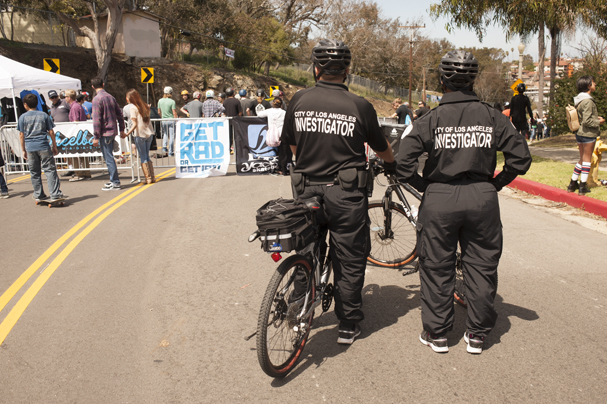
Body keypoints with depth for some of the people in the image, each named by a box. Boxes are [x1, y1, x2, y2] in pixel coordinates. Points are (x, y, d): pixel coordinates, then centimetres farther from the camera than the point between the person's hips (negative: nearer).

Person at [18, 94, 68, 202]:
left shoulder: (23, 117, 3)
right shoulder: (44, 115, 3)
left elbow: (21, 135, 4)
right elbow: (51, 132, 4)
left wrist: (23, 150, 11)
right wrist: (54, 146, 11)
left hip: (30, 148, 1)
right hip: (43, 146, -1)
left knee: (34, 172, 11)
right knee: (50, 170, -2)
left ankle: (39, 195, 18)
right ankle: (55, 194, -9)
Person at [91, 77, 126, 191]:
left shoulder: (97, 99, -13)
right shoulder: (110, 97, 10)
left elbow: (96, 119, -17)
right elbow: (119, 114, 13)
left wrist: (96, 137, -14)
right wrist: (122, 130, 20)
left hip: (104, 133, -8)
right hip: (112, 131, 8)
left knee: (108, 158, -3)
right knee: (109, 157, 16)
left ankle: (115, 183, -1)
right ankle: (113, 180, 22)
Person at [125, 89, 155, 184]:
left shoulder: (132, 107, -7)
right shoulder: (144, 106, 11)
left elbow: (134, 124, -14)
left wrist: (127, 133, -21)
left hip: (140, 135, -6)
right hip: (149, 133, 6)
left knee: (143, 157, 2)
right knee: (147, 156, 14)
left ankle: (148, 178, 2)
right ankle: (152, 177, 11)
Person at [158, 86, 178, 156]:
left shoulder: (160, 101, 2)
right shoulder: (172, 101, -12)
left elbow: (159, 112, 9)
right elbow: (174, 113, -13)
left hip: (164, 120, 5)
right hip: (171, 120, -4)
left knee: (165, 134, 22)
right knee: (171, 136, 3)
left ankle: (164, 147, 2)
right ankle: (170, 152, 4)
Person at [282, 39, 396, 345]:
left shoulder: (299, 100, -1)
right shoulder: (359, 106, -7)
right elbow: (381, 148, 8)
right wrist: (393, 165, 29)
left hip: (307, 190, 3)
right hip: (346, 193, -2)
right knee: (350, 260, 10)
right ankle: (348, 325, 21)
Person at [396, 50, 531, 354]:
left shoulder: (430, 120, -6)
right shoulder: (493, 117, 0)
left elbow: (403, 163, -14)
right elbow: (521, 158, -2)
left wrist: (424, 187, 1)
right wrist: (495, 184, 9)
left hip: (439, 200, -2)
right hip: (482, 198, 2)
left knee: (436, 269, 11)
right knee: (482, 267, 14)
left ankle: (436, 334, 20)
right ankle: (477, 335, 24)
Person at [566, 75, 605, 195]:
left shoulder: (579, 100, 9)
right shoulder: (588, 101, -19)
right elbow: (587, 121, -23)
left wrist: (595, 117, 12)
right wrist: (598, 122, -8)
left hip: (580, 133, 8)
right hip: (588, 134, -8)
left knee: (582, 159, 17)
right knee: (587, 159, 2)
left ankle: (572, 184, 21)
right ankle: (583, 187, 6)